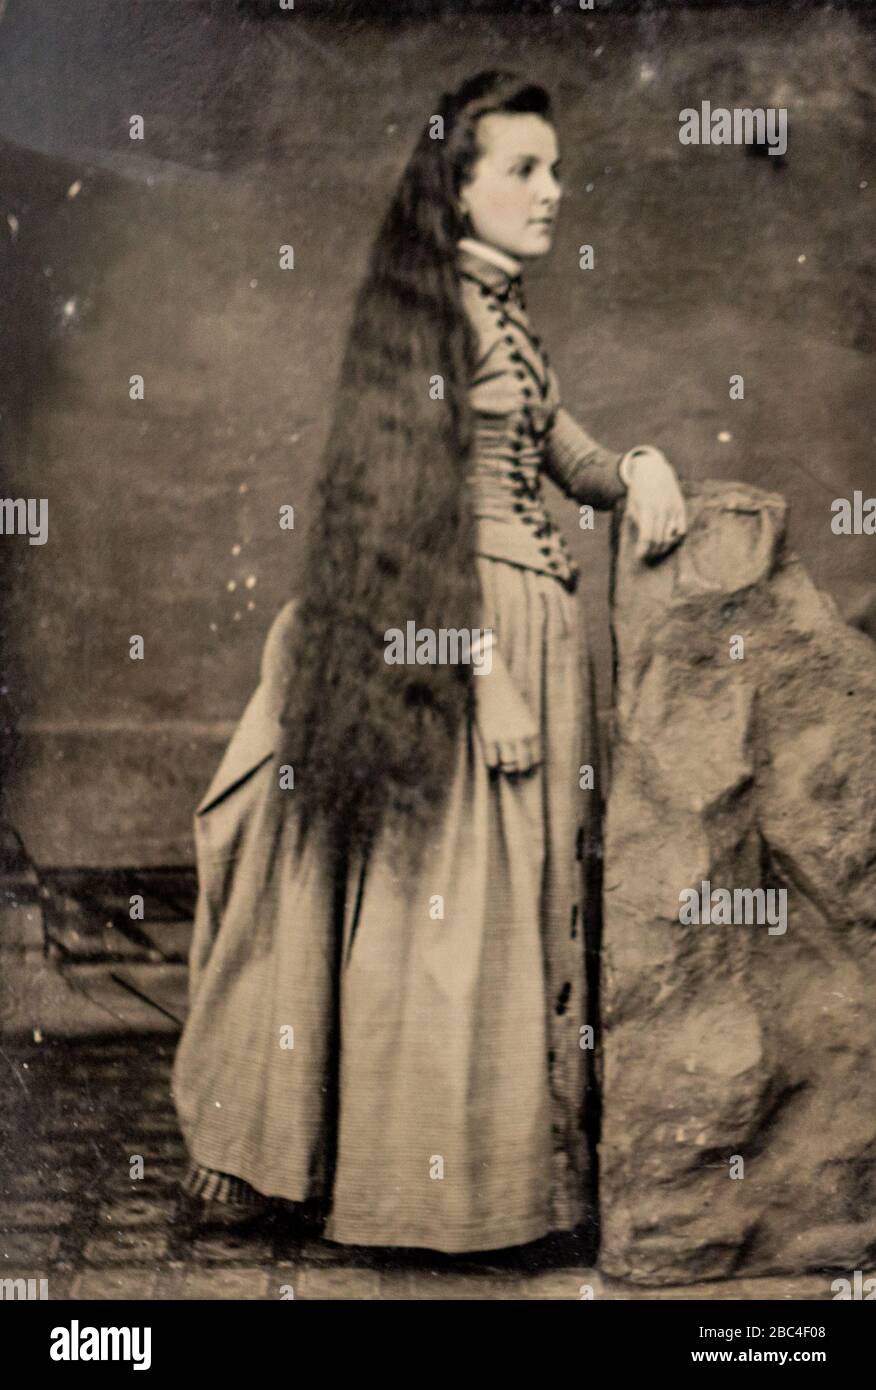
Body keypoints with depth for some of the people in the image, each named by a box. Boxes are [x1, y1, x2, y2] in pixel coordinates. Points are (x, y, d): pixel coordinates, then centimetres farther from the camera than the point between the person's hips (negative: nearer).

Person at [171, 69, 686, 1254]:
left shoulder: (502, 313, 16)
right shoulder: (437, 309, -11)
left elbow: (555, 451, 23)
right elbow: (427, 509, -17)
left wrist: (641, 466, 1)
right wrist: (487, 675, -20)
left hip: (526, 627, 9)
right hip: (475, 629, -9)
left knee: (513, 889, 14)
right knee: (457, 895, 0)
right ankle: (446, 1171, 15)